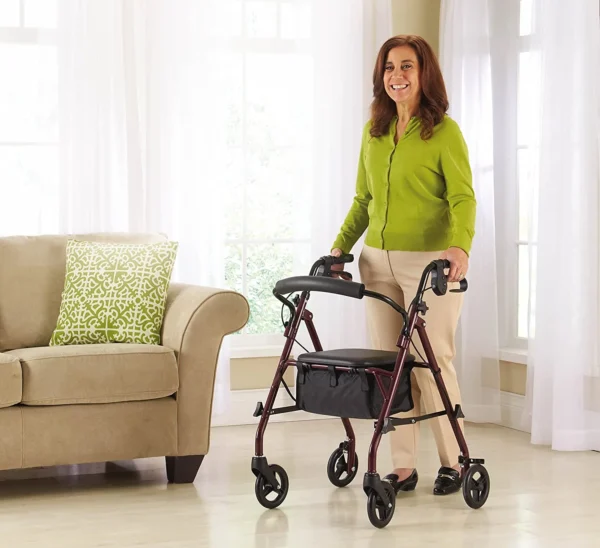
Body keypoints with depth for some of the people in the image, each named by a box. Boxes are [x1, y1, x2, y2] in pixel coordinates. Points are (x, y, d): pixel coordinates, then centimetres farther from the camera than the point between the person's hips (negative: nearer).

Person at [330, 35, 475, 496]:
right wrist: (341, 246, 9)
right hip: (379, 262, 6)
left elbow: (463, 198, -15)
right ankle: (403, 467, 11)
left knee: (432, 362, -4)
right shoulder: (374, 131, 11)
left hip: (431, 263, -6)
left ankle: (454, 462, 12)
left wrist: (461, 246, -31)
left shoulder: (444, 131, -6)